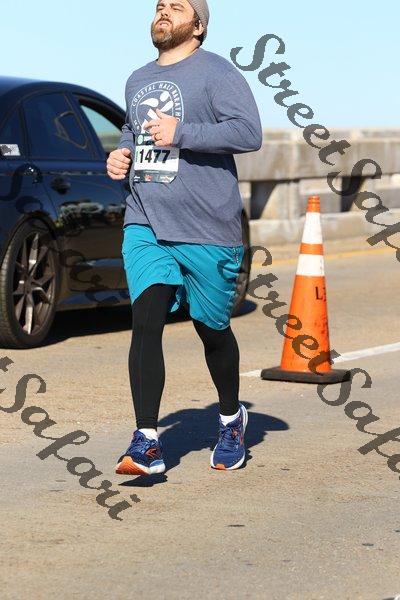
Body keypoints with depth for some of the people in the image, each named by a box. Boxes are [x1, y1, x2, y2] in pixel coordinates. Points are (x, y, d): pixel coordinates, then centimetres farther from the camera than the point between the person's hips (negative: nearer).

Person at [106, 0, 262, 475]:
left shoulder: (215, 72, -4)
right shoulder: (137, 80, 18)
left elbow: (249, 132, -16)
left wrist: (181, 133, -21)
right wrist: (120, 154, 12)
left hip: (208, 228, -4)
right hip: (144, 222, 5)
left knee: (212, 329, 9)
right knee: (145, 320, -13)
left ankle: (231, 418, 35)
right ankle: (147, 442, -17)